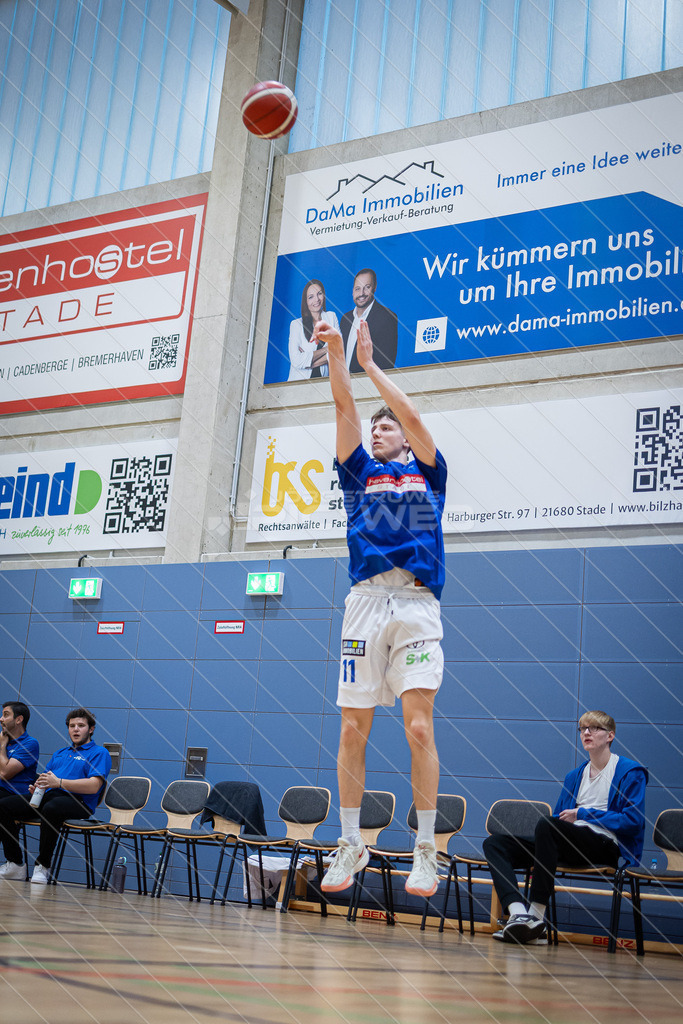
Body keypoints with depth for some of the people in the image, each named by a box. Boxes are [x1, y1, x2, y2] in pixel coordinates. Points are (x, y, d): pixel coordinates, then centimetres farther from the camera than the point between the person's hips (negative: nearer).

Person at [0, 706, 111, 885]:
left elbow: (94, 786, -10)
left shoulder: (99, 753, 5)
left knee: (51, 808, -41)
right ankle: (15, 864, -10)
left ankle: (43, 865, -26)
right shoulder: (59, 753, 30)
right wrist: (37, 787, -1)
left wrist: (59, 782, -18)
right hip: (49, 796, 7)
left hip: (78, 801, -7)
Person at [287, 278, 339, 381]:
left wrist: (308, 362, -10)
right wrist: (326, 349, -5)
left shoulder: (331, 317, 10)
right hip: (300, 382, -1)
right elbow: (296, 362, -11)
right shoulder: (296, 324, 1)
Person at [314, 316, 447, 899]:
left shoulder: (427, 472, 18)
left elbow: (412, 415, 7)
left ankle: (426, 851, -2)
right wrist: (335, 351, 5)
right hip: (366, 601, 2)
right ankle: (351, 845, 11)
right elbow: (344, 408, 13)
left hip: (417, 603, -2)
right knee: (353, 729, 0)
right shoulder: (360, 472, 22)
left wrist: (369, 362, 12)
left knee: (420, 726, -9)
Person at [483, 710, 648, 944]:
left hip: (606, 846, -7)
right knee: (494, 843, -9)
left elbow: (633, 821, -7)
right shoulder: (575, 776, 24)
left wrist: (583, 814, -5)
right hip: (570, 845, 7)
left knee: (546, 825, -36)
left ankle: (537, 914, -34)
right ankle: (518, 912, -34)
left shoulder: (630, 772, 4)